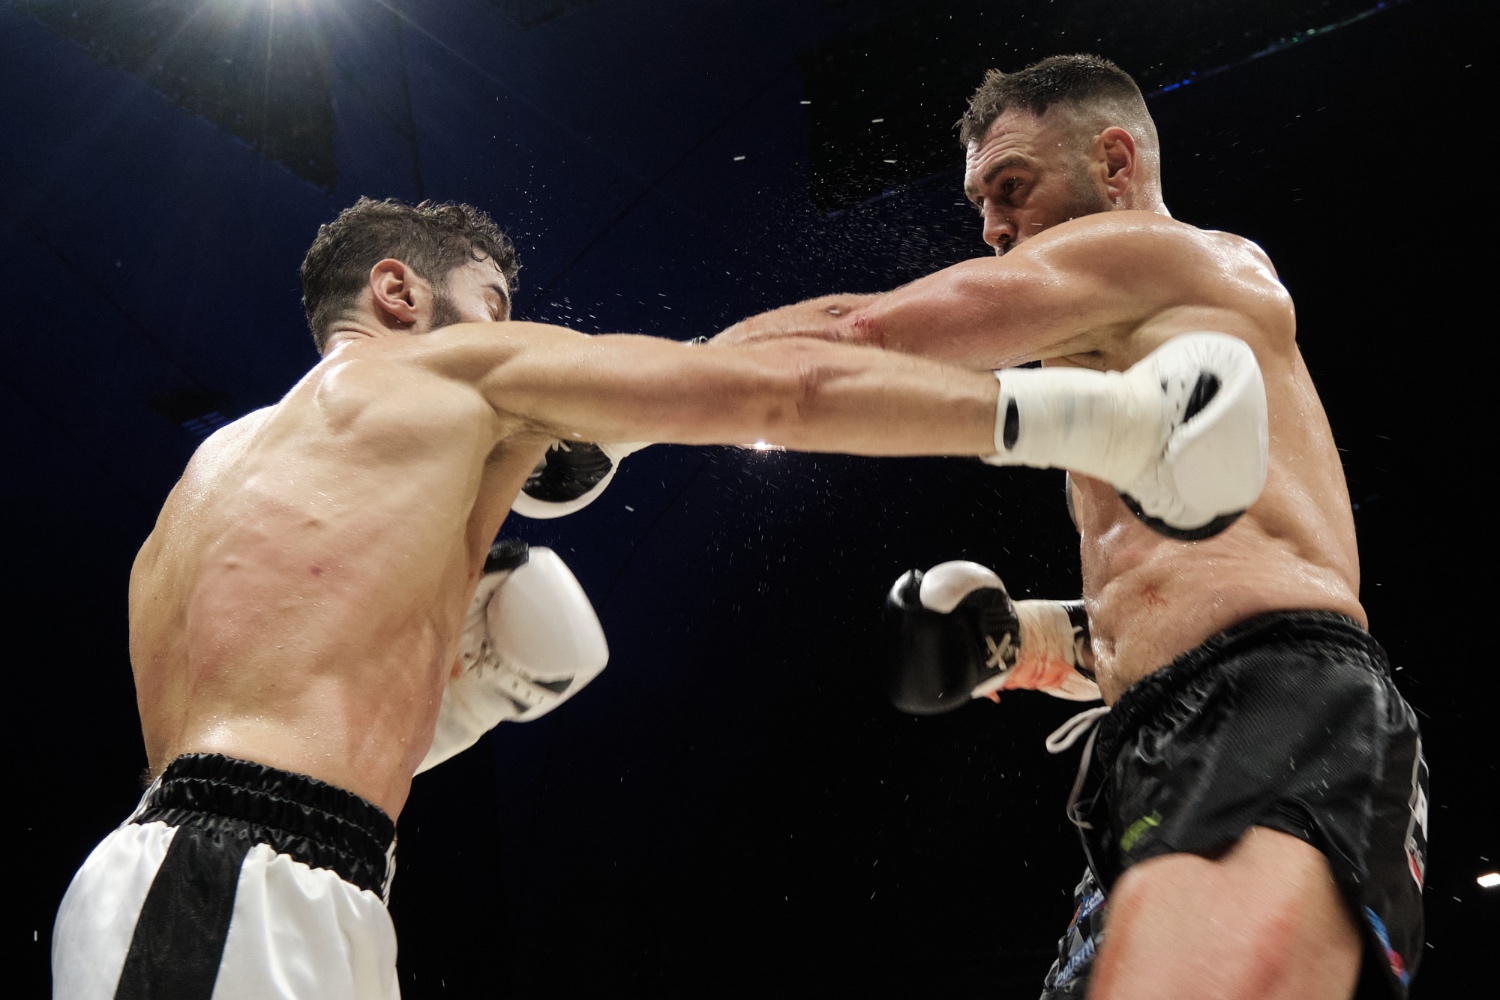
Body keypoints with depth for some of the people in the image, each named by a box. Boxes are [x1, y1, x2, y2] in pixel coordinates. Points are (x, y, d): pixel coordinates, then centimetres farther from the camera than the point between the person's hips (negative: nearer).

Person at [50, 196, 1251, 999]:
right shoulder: (462, 371, 5)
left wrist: (459, 695, 19)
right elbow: (786, 390, -2)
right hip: (234, 899, -9)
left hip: (176, 882, 9)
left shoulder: (218, 468, 28)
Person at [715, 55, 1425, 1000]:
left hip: (1283, 716, -10)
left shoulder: (1157, 248, 7)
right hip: (1159, 762, 10)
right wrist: (1020, 645, 19)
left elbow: (854, 335, -2)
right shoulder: (1124, 351, 34)